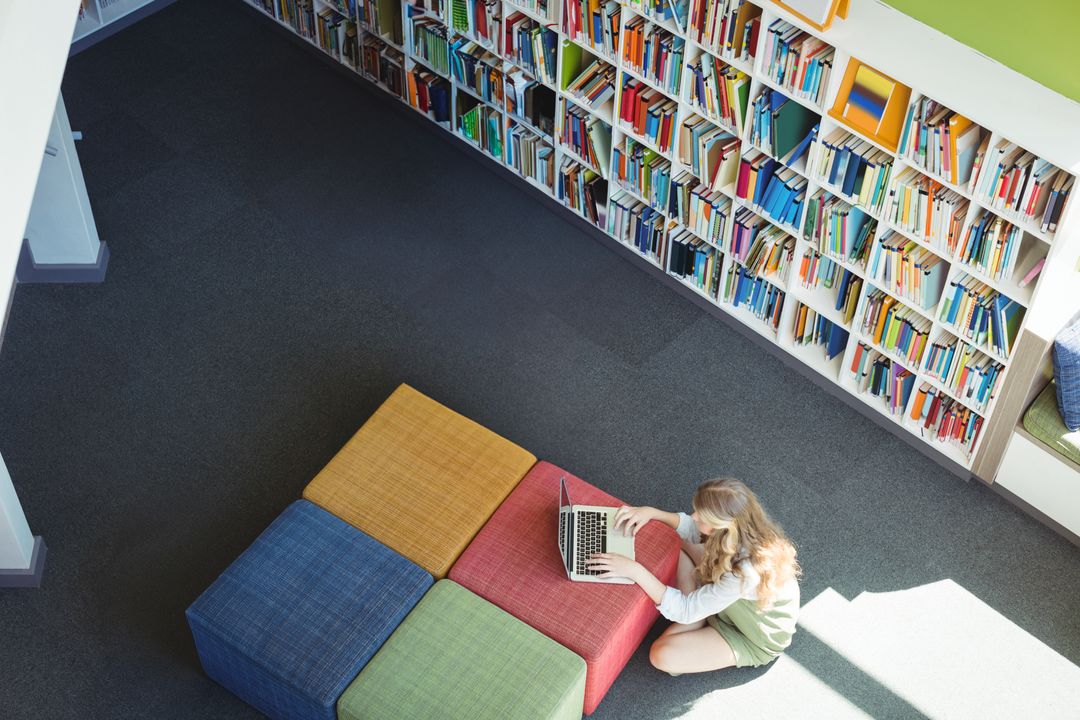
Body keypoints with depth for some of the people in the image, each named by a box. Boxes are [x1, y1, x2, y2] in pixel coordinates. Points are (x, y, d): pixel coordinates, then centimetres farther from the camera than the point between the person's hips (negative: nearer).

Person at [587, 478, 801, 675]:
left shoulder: (744, 573, -42)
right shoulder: (743, 527, -22)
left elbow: (685, 611, -33)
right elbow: (692, 529, -1)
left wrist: (635, 570, -37)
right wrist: (650, 512, -16)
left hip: (753, 640, -7)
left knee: (662, 655, -23)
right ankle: (700, 620, 3)